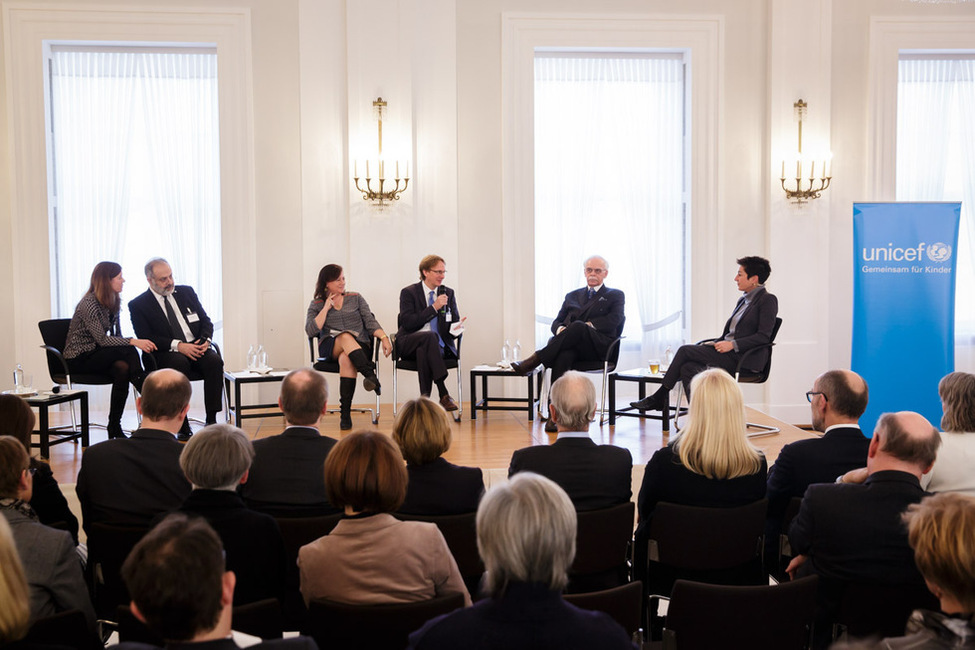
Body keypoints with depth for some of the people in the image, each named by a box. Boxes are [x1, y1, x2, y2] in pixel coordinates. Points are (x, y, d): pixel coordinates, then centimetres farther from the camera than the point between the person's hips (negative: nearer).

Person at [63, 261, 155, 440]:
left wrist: (132, 345, -15)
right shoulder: (89, 304, -18)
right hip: (79, 359, -7)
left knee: (122, 368, -27)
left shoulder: (113, 303, 8)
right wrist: (133, 342, -32)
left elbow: (116, 335, 7)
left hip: (95, 354, 7)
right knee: (128, 352, -28)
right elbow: (102, 339, -24)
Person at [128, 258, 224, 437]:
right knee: (179, 363, -37)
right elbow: (146, 338, -7)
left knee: (214, 361, -29)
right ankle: (183, 426, -31)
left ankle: (211, 420, -26)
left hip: (196, 347, 4)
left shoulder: (186, 292, 16)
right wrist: (178, 346, -19)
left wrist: (205, 340, -6)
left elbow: (206, 321, 16)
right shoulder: (138, 305, 3)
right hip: (165, 354, -4)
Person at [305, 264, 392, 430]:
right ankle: (371, 375, -52)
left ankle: (345, 413, -44)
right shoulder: (317, 304, 15)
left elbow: (371, 322, 7)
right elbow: (311, 330, -1)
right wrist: (326, 308, -3)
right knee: (346, 337, -38)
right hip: (330, 347, 0)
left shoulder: (355, 298, 17)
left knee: (346, 359, -38)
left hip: (359, 346, 1)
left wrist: (384, 337, -11)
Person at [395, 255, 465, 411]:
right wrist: (434, 307, -16)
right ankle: (443, 394, -45)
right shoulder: (409, 292, 2)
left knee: (423, 350, -36)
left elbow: (454, 322, 11)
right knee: (430, 335, -37)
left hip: (438, 345, 2)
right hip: (409, 344, -2)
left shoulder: (448, 293, 14)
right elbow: (407, 322, -12)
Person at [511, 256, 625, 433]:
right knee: (563, 355, -37)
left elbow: (613, 320, 1)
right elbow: (556, 322, 22)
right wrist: (560, 329, -4)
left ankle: (535, 359, -39)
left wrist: (587, 326, -11)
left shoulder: (615, 296, 20)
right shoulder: (572, 296, 31)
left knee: (578, 327, -37)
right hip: (573, 345, 2)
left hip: (599, 346, -2)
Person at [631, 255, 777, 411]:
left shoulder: (768, 300, -5)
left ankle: (660, 397, -5)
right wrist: (716, 343, 4)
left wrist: (733, 344, -20)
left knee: (685, 350, -15)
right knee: (688, 368, -17)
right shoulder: (743, 300, 22)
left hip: (745, 358, -8)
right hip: (728, 353, 8)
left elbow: (764, 336, -15)